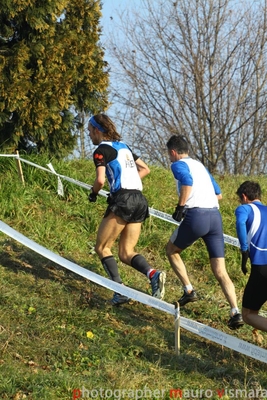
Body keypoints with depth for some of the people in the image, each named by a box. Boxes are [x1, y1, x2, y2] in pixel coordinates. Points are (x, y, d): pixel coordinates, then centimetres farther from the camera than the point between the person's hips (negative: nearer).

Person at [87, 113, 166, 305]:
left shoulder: (102, 150, -3)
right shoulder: (123, 146, 22)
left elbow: (100, 180, -15)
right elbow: (145, 169, 27)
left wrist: (93, 193, 5)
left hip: (122, 200, -8)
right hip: (140, 200, 8)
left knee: (102, 247, 5)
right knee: (126, 253, 9)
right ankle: (152, 273, -19)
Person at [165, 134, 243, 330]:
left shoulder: (179, 165, 4)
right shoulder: (200, 165, 26)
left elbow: (187, 181, -19)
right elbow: (218, 194, 29)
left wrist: (181, 206, -12)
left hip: (195, 216, -6)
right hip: (215, 216, 6)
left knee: (171, 250, 23)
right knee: (220, 271, 2)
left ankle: (189, 290, 14)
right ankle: (236, 312, -12)